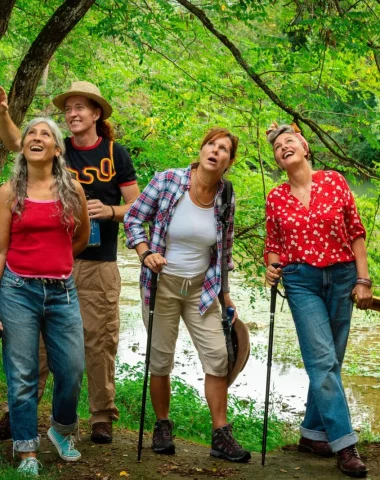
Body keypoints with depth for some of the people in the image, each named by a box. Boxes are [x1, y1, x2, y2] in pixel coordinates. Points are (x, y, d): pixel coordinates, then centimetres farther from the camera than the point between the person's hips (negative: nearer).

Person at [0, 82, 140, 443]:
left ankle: (102, 417, 11)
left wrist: (109, 211, -15)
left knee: (99, 342, 2)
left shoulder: (115, 153, 3)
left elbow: (137, 207, 4)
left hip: (98, 264, -1)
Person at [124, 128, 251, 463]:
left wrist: (225, 296, 12)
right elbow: (133, 218, -4)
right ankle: (163, 426, 24)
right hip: (163, 284, -3)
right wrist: (146, 253, -20)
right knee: (161, 359, 3)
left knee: (218, 356, -5)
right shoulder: (167, 181, -12)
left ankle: (221, 436, 4)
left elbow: (224, 250, 11)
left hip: (202, 288, 3)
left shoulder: (225, 198, -1)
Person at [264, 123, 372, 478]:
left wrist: (363, 279, -2)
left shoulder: (334, 182, 0)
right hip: (302, 281, -1)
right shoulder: (276, 198, 3)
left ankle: (313, 434, 19)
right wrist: (272, 269, -8)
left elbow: (356, 232, 2)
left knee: (328, 361, 6)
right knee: (323, 360, -11)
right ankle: (344, 443, -10)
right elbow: (274, 244, 13)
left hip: (341, 277, 1)